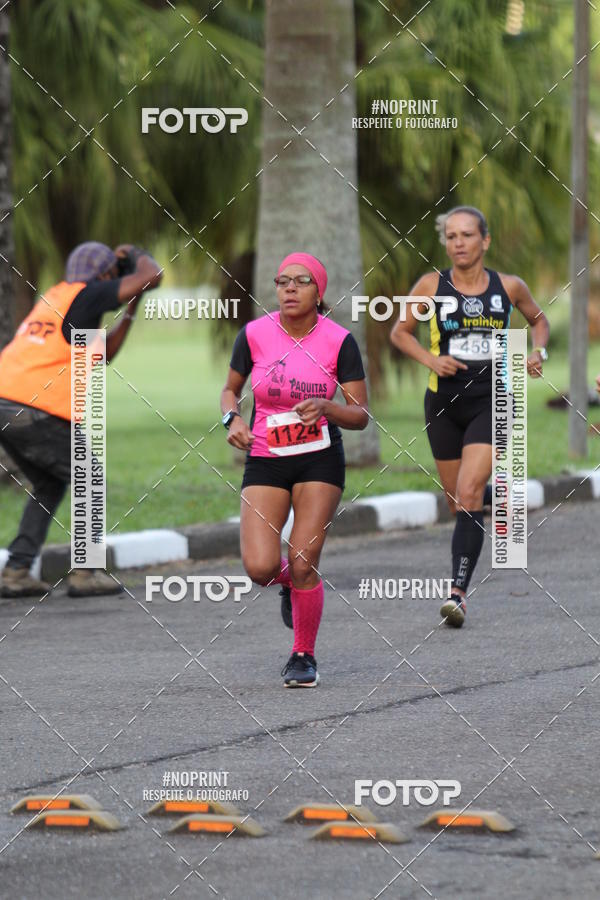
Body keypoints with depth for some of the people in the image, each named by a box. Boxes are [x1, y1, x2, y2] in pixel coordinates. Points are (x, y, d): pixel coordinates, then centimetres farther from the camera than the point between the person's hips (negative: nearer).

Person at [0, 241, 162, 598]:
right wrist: (139, 255, 17)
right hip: (35, 411, -9)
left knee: (49, 486, 22)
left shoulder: (56, 298, 25)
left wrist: (132, 306, 30)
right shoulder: (86, 295, -2)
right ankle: (84, 573, 2)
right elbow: (152, 276, -5)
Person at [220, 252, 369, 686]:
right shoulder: (255, 334, -4)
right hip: (265, 460, 1)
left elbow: (361, 415, -5)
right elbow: (230, 390, 11)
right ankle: (289, 578, 25)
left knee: (304, 565, -9)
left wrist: (325, 407, -24)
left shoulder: (339, 341, -8)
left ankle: (304, 657, 13)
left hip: (320, 459, -1)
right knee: (260, 568, -13)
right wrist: (233, 419, -10)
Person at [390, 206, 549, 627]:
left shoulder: (509, 287, 0)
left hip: (492, 402, -2)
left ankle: (458, 592, -19)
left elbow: (539, 319, 19)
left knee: (468, 495, -17)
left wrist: (539, 352, 1)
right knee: (458, 500, 12)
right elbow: (400, 332, 9)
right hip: (444, 403, 2)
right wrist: (430, 358, -8)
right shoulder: (432, 286, -2)